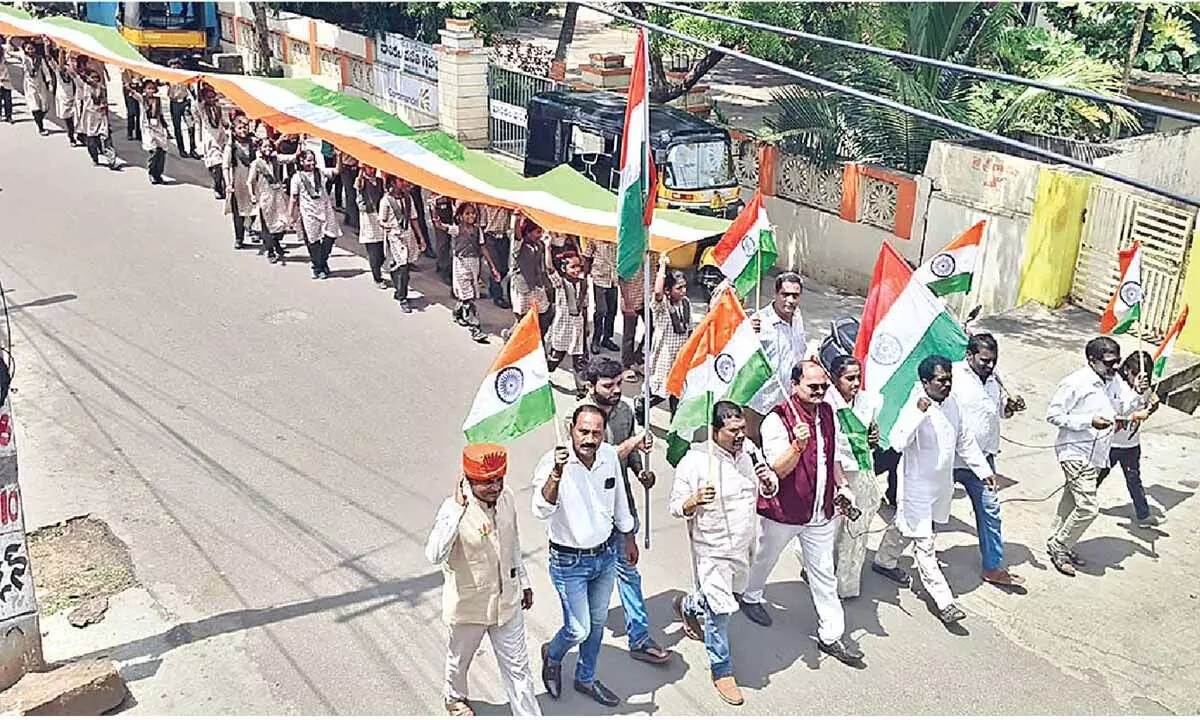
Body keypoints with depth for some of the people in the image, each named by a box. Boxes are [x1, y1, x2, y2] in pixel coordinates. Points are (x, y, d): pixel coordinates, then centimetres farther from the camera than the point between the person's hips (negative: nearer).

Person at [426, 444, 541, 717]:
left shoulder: (506, 498, -10)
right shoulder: (454, 509, -29)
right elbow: (434, 555, -46)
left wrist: (524, 582, 17)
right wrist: (458, 508, -48)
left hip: (507, 601, 3)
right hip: (467, 605, -3)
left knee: (518, 665, 12)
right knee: (460, 659, 24)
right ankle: (454, 697, 54)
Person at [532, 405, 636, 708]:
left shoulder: (609, 455, -9)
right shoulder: (552, 462, -25)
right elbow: (541, 510, -41)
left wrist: (629, 539, 19)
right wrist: (556, 474, -56)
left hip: (606, 555, 5)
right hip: (569, 561, -5)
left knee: (597, 622, 21)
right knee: (579, 630, 3)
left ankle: (586, 679, 44)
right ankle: (552, 655, 38)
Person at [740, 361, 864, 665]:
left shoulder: (827, 413, 0)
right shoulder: (777, 420, -21)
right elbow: (778, 470, -26)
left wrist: (842, 486, 14)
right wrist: (798, 445, -42)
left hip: (821, 511, 5)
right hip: (783, 511, -5)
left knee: (824, 574, 9)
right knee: (765, 557, 20)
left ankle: (831, 636, 17)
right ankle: (750, 597, 49)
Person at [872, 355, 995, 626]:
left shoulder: (951, 405, 1)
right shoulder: (914, 408, -24)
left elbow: (965, 440, 14)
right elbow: (898, 442, -39)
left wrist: (984, 470, 16)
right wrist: (918, 412, -44)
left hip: (940, 483, 8)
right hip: (917, 485, -8)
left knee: (904, 525, 28)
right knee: (924, 544, -2)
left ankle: (884, 561, 50)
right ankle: (944, 601, 1)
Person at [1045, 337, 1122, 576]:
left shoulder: (1110, 382, 7)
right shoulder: (1075, 383, -18)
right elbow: (1053, 415, -17)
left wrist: (1115, 420, 1)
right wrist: (1089, 421, -24)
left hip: (1096, 455, 8)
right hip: (1076, 454, -8)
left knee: (1071, 502, 19)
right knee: (1087, 508, -10)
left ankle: (1056, 542, 32)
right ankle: (1060, 547, 7)